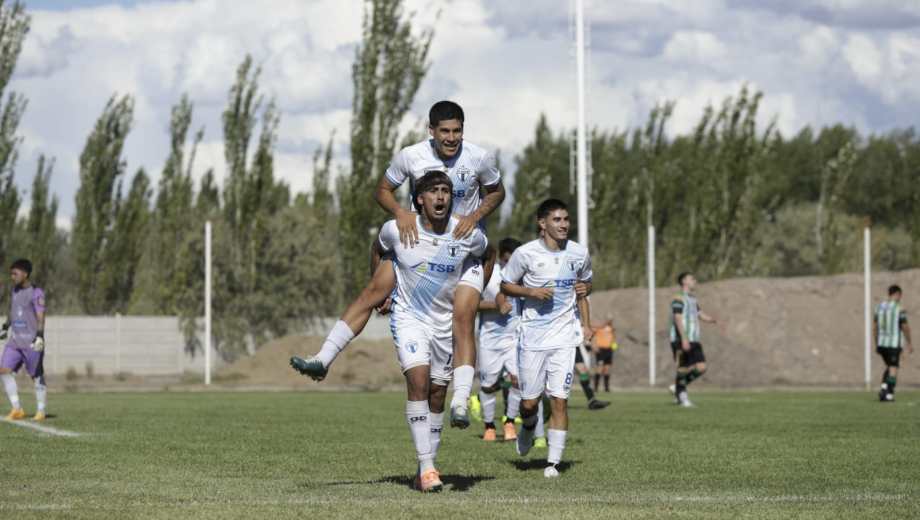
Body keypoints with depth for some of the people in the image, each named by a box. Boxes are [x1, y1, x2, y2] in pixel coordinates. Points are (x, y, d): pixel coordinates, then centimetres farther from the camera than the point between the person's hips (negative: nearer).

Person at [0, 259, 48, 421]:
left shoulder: (36, 293, -10)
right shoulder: (15, 290, 12)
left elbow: (40, 317, -15)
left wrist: (39, 337, -24)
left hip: (31, 341, -7)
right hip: (15, 340, 7)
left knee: (37, 376, 2)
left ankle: (41, 411, 13)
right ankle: (17, 409, -1)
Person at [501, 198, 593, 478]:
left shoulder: (579, 253, 2)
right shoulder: (525, 253, -8)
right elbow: (506, 285, 4)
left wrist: (586, 324, 10)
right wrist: (531, 292, -15)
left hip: (564, 337, 1)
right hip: (532, 337, -1)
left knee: (559, 400, -8)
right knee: (529, 402, 4)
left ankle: (553, 462, -1)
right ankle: (528, 427, 41)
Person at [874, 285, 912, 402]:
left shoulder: (879, 307, 7)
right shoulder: (899, 309, -11)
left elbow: (874, 327, 9)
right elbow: (905, 327, -11)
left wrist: (876, 344, 16)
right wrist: (909, 344, 0)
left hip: (881, 344, 6)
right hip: (895, 344, -6)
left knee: (889, 366, 21)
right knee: (893, 368, 1)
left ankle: (883, 389, 5)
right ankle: (889, 395, -5)